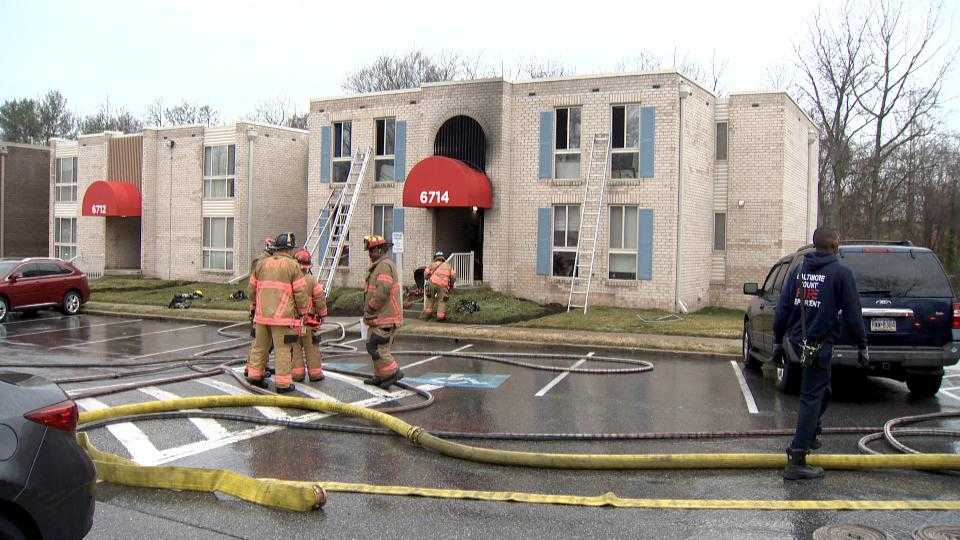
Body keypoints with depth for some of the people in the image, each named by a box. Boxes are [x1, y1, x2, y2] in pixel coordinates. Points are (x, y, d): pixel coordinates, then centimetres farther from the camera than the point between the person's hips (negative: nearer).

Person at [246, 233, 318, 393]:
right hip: (283, 316, -5)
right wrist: (304, 313, 3)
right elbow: (301, 292, -7)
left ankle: (254, 375, 23)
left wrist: (253, 307, 31)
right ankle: (283, 383, 1)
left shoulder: (262, 264, 10)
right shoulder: (293, 266, -6)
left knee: (259, 345, 17)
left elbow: (252, 288, 17)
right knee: (283, 349, -1)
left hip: (262, 314, 5)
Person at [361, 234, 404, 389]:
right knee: (373, 346, 16)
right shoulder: (379, 266, 20)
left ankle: (393, 373, 0)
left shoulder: (384, 265, -15)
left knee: (377, 348, -9)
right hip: (380, 317, 11)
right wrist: (369, 311, 17)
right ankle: (380, 377, 23)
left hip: (385, 319, -11)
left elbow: (382, 292, -25)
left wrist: (369, 308, -15)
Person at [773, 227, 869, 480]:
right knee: (812, 398, -4)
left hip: (795, 342, 6)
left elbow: (782, 309, 9)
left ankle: (810, 435, 37)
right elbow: (852, 315, -6)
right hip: (819, 345, -6)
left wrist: (777, 342, 16)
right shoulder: (841, 273, -7)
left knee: (821, 390, 27)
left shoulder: (799, 270, 9)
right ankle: (796, 462, -4)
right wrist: (863, 347, 3)